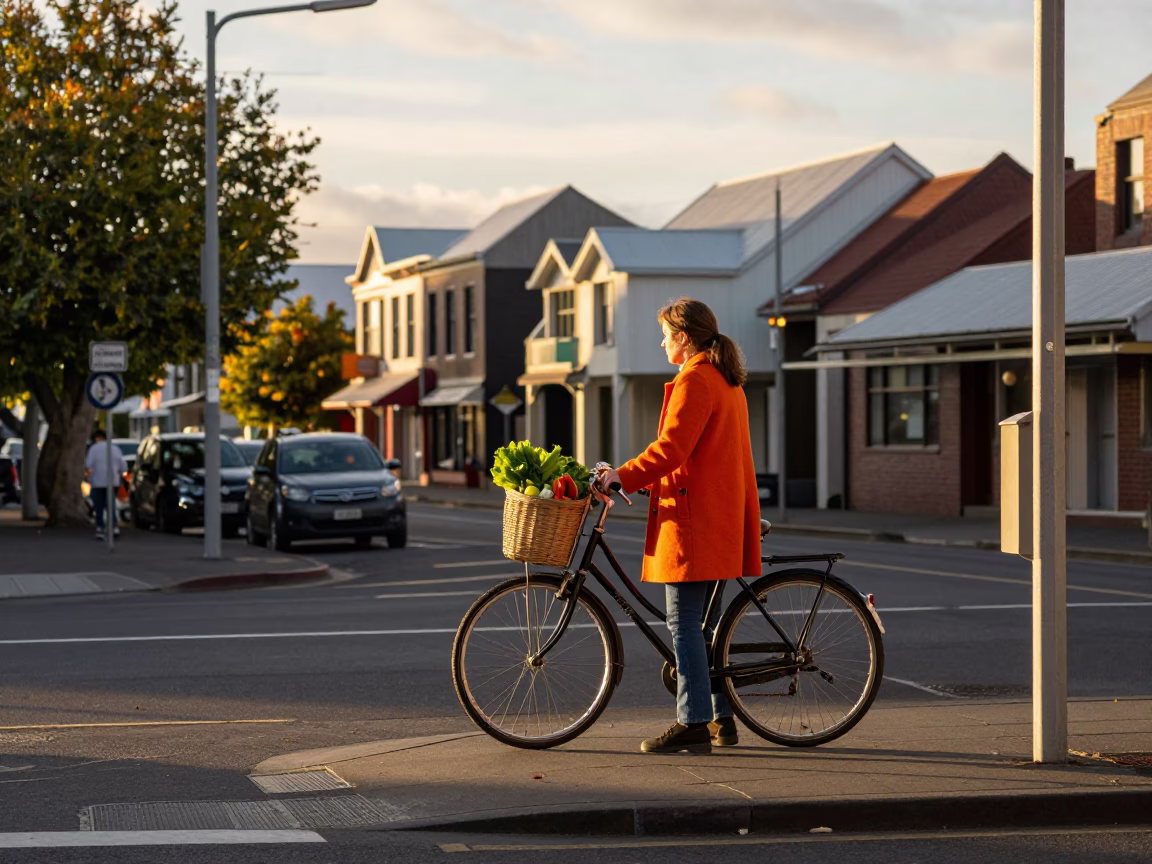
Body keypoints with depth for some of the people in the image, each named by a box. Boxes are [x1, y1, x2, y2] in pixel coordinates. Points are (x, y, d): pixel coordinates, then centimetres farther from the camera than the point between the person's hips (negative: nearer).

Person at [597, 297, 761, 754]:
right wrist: (636, 475, 22)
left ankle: (693, 724, -9)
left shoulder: (694, 381, -13)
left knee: (684, 623, -8)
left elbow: (671, 448, -21)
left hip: (693, 518, -10)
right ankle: (721, 718, 18)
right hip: (721, 519, 10)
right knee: (706, 622, 14)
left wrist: (623, 475, -13)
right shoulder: (728, 382, 19)